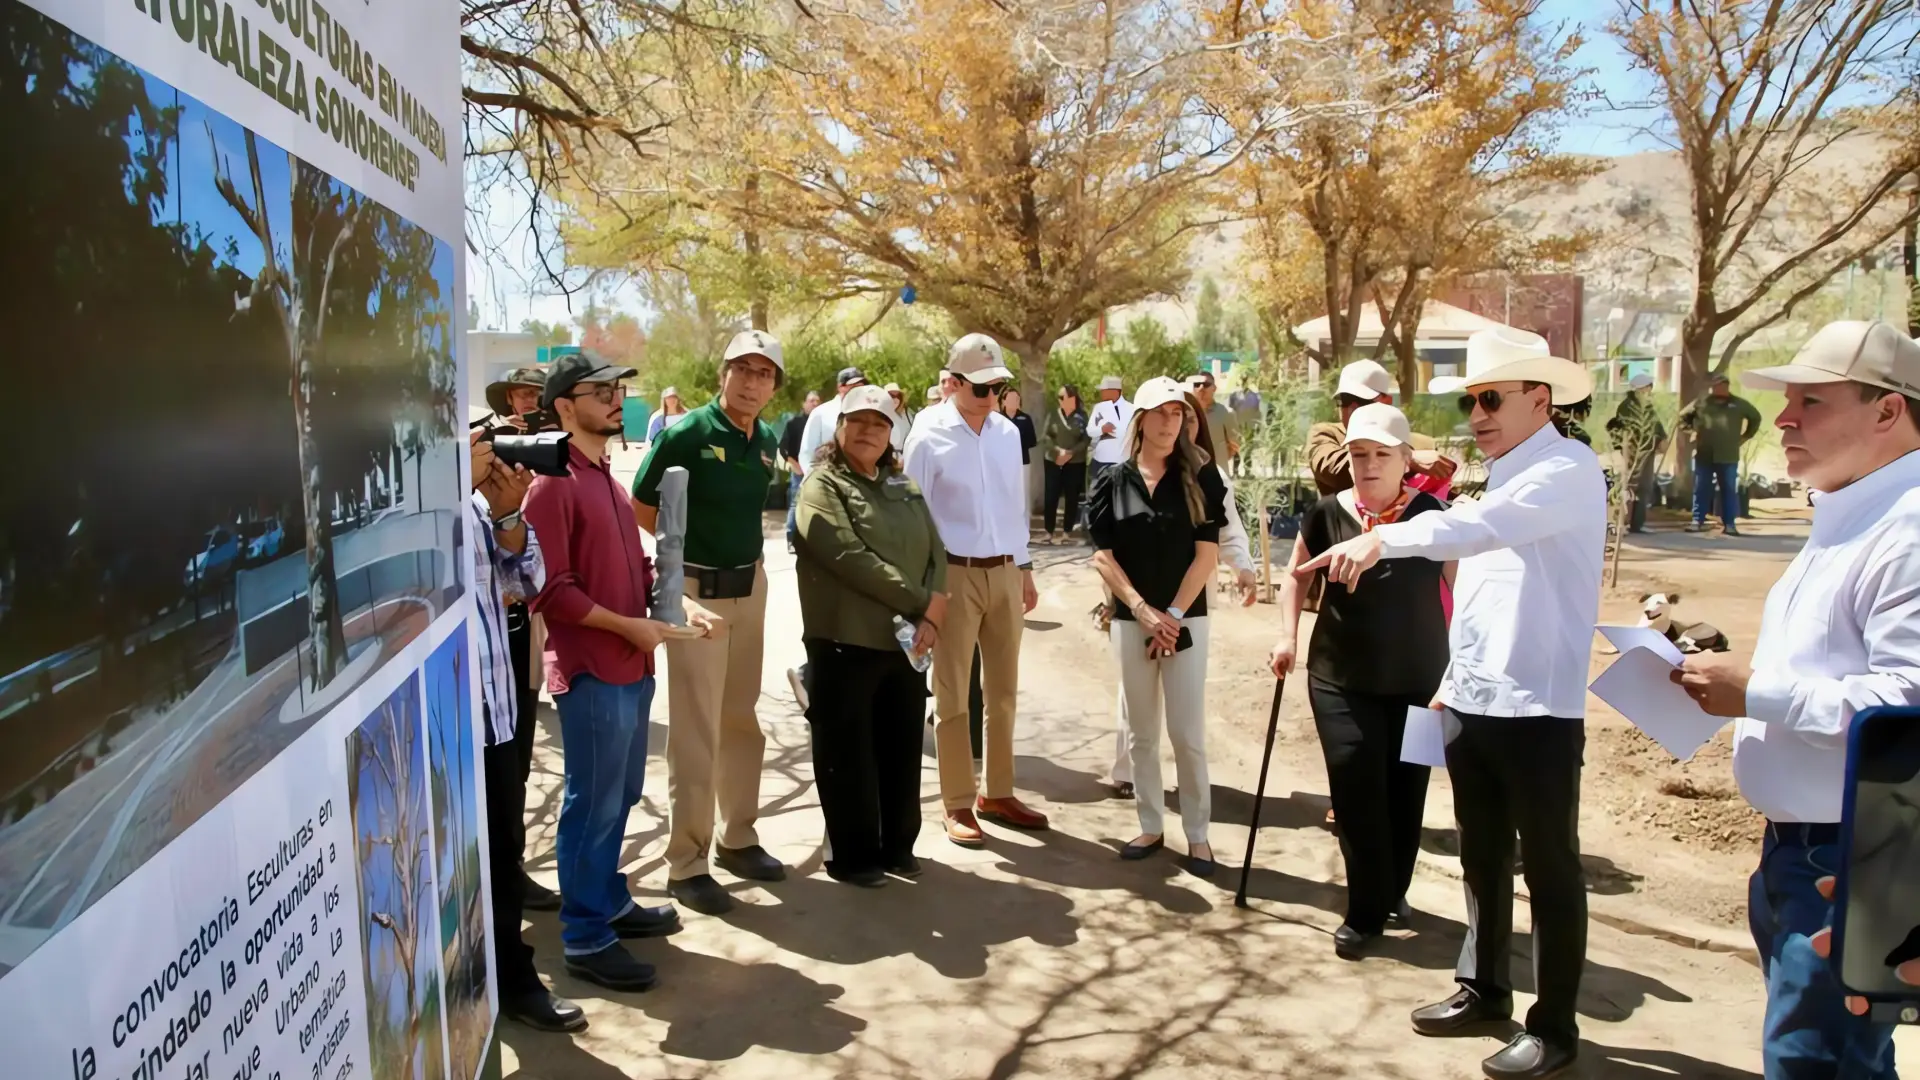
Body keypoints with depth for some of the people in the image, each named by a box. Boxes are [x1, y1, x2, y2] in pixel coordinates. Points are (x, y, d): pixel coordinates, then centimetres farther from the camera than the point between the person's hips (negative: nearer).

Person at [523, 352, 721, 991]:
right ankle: (585, 939, 12)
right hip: (590, 672, -9)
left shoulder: (605, 478, 16)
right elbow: (552, 589, -17)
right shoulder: (553, 483, -13)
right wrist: (628, 626, -17)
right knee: (593, 804, 0)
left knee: (620, 796, 19)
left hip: (631, 666, 9)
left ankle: (610, 902, 34)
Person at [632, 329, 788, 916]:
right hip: (695, 589, -6)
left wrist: (728, 541, 5)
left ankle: (736, 838, 30)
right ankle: (686, 863, 9)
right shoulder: (685, 434, -14)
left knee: (741, 720, 16)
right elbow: (641, 508, -8)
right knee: (696, 731, -2)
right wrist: (693, 546, -1)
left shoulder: (767, 441, 5)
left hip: (750, 586, 7)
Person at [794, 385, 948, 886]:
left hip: (907, 641, 6)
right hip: (845, 643, -6)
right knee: (848, 752, 4)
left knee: (901, 749, 13)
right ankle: (852, 855, 17)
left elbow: (936, 552, 8)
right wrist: (918, 602, -15)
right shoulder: (823, 485, -6)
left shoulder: (904, 487, 15)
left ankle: (897, 844, 28)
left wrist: (932, 615, -9)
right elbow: (850, 558, -18)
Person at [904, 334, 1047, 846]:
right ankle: (958, 804, 16)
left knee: (1003, 691, 14)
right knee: (953, 696, 5)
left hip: (1004, 573, 5)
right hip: (954, 575, -5)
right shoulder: (929, 436, -10)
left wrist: (1024, 569, 16)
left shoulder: (1008, 433, 6)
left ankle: (997, 793, 28)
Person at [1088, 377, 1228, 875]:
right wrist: (1142, 610, -10)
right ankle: (1150, 826, 22)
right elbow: (1103, 556, 0)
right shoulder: (1113, 481, 2)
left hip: (1186, 619, -2)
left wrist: (1173, 615, -11)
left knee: (1188, 733, 0)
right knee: (1141, 732, 10)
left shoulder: (1199, 477, -1)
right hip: (1129, 620, 2)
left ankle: (1197, 834, 12)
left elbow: (1207, 553, -4)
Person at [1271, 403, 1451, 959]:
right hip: (1340, 680, 0)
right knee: (1356, 791, -4)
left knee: (1405, 792, 11)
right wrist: (1288, 634, 0)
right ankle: (1365, 912, 12)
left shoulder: (1432, 516, -9)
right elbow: (1296, 574, 11)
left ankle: (1393, 893, 34)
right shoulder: (1327, 513, -5)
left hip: (1418, 682, 0)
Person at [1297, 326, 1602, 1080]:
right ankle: (1482, 989, 35)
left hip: (1538, 711, -8)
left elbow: (1482, 526, -33)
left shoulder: (1569, 471, -13)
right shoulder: (1500, 482, 15)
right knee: (1481, 860, 19)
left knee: (1551, 872, 5)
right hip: (1472, 706, 8)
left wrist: (1383, 538, -43)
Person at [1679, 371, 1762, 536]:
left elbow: (1755, 417, 18)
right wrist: (1693, 429, 5)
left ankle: (1730, 524, 6)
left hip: (1728, 457, 0)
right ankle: (1698, 521, 9)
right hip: (1704, 455, 0)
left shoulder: (1738, 404, 4)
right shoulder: (1701, 404, 2)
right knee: (1701, 489, 3)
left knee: (1729, 490, 2)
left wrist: (1745, 436, 13)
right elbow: (1684, 416, 16)